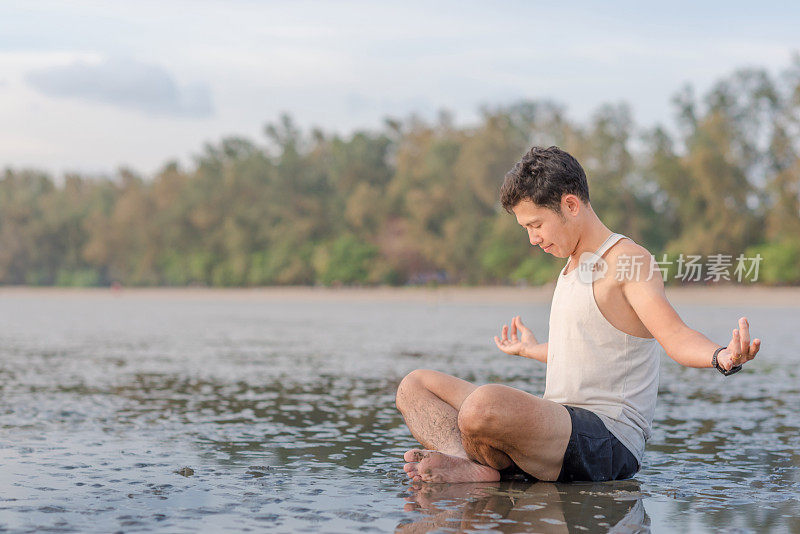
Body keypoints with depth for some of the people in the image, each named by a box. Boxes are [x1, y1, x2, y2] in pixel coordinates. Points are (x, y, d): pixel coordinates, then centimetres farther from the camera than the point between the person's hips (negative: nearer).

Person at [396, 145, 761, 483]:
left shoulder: (627, 260, -8)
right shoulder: (573, 268, 21)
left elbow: (675, 335, -20)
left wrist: (723, 357, -42)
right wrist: (531, 350, 54)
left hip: (608, 444, -10)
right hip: (560, 430, 10)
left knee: (485, 402, -39)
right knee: (416, 386, 7)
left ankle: (481, 468, -7)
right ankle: (470, 466, -22)